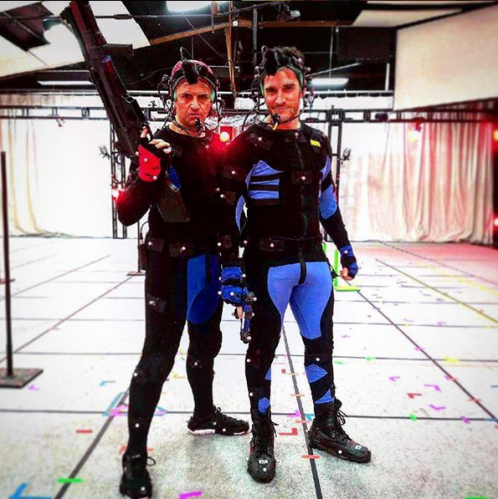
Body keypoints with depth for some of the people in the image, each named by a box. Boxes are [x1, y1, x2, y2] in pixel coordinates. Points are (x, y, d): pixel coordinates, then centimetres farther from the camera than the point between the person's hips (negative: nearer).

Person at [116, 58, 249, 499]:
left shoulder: (216, 145, 7)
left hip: (208, 262, 7)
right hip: (170, 264, -6)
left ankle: (204, 416, 42)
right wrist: (146, 174, -32)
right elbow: (127, 215, -17)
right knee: (158, 356, -5)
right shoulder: (158, 144, -11)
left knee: (206, 342, 20)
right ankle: (135, 455, 9)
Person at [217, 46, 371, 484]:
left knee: (320, 343, 14)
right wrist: (231, 267, -17)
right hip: (268, 263, -5)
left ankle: (327, 427, 32)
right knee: (263, 347, 6)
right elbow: (229, 208, -11)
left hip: (314, 261, 6)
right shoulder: (249, 144, -7)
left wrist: (344, 246, 23)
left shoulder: (317, 143, 11)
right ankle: (262, 436, 23)